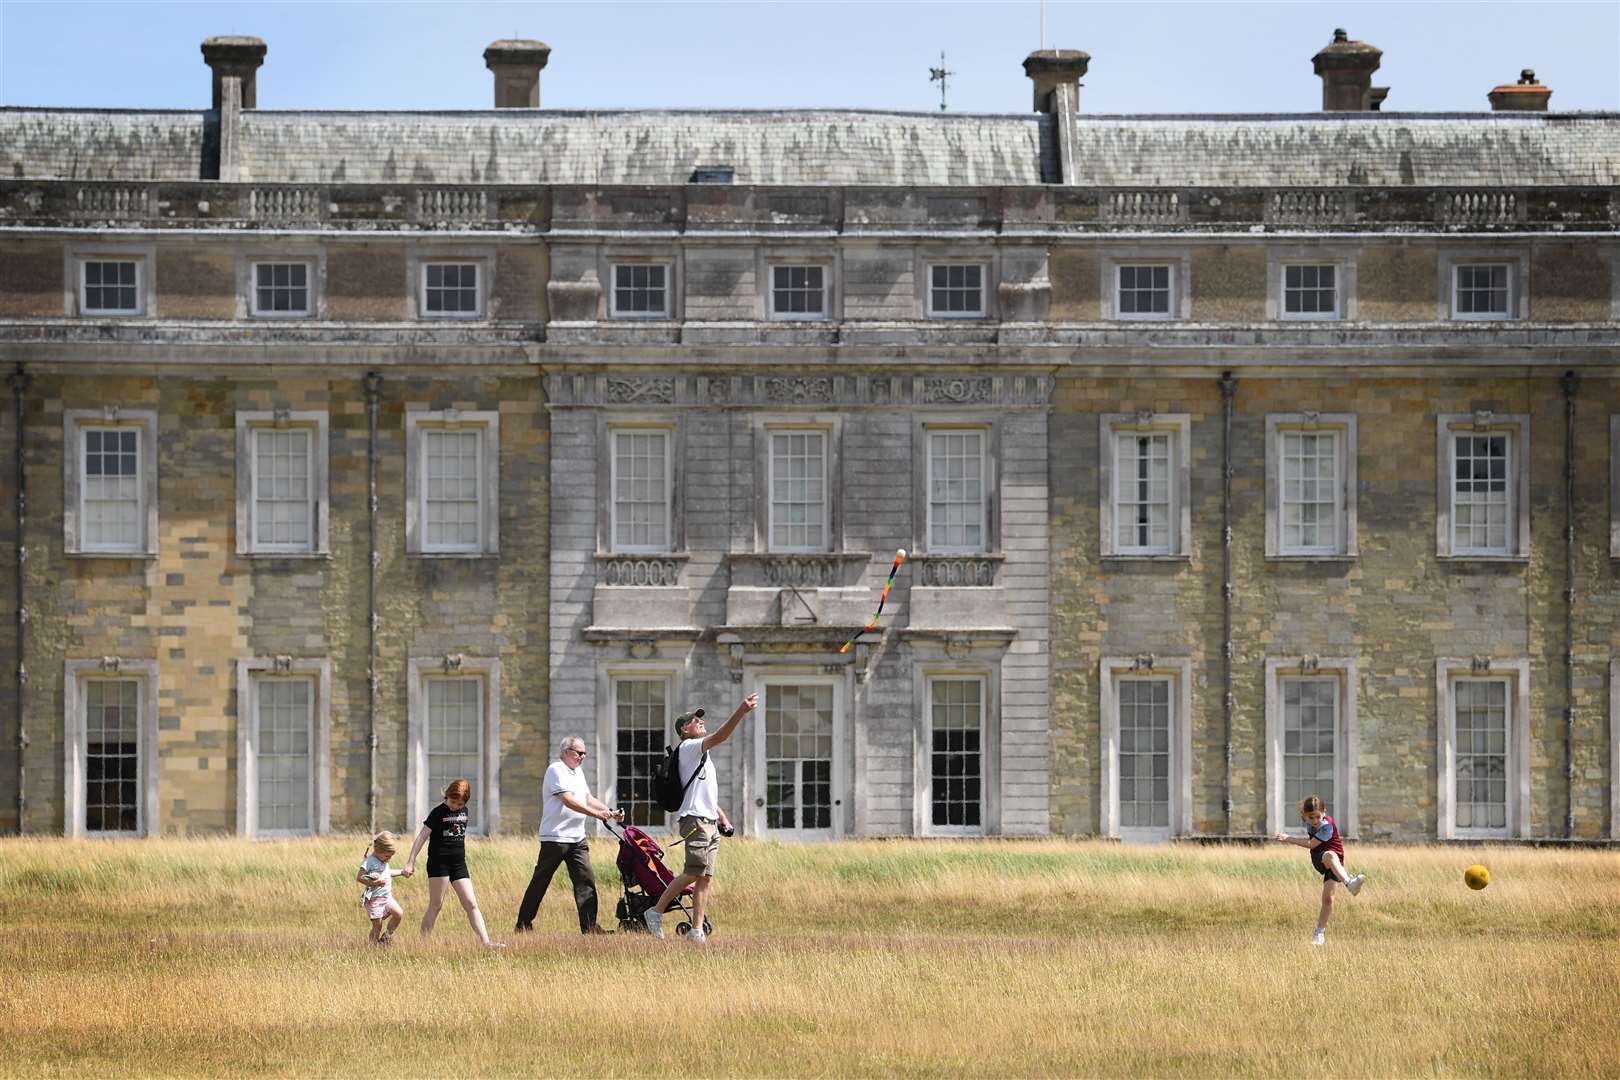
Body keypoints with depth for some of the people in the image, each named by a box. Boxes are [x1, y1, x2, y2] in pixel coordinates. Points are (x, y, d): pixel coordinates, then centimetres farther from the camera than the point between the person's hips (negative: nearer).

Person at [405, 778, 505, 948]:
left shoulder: (464, 811, 10)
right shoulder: (438, 813, -8)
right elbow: (422, 836, -10)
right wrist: (411, 861, -15)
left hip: (459, 864, 5)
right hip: (439, 863, -5)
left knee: (471, 904, 1)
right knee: (436, 905, -5)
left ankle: (486, 942, -2)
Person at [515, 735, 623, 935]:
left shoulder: (577, 772, 19)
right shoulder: (556, 770, -10)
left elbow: (588, 799, 20)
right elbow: (568, 800, -20)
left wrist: (611, 813, 5)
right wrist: (596, 814, -25)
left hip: (577, 837, 8)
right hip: (555, 837, -8)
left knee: (585, 881, -2)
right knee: (540, 882, -1)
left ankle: (589, 926, -4)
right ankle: (523, 924, 7)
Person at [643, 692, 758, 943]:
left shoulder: (702, 754, 25)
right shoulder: (688, 748, -5)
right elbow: (719, 737, -22)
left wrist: (723, 819, 23)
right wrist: (740, 712, -31)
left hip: (710, 822, 10)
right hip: (695, 820, -10)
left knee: (705, 877, 3)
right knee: (694, 873, -15)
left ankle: (697, 930, 0)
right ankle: (656, 912, -6)